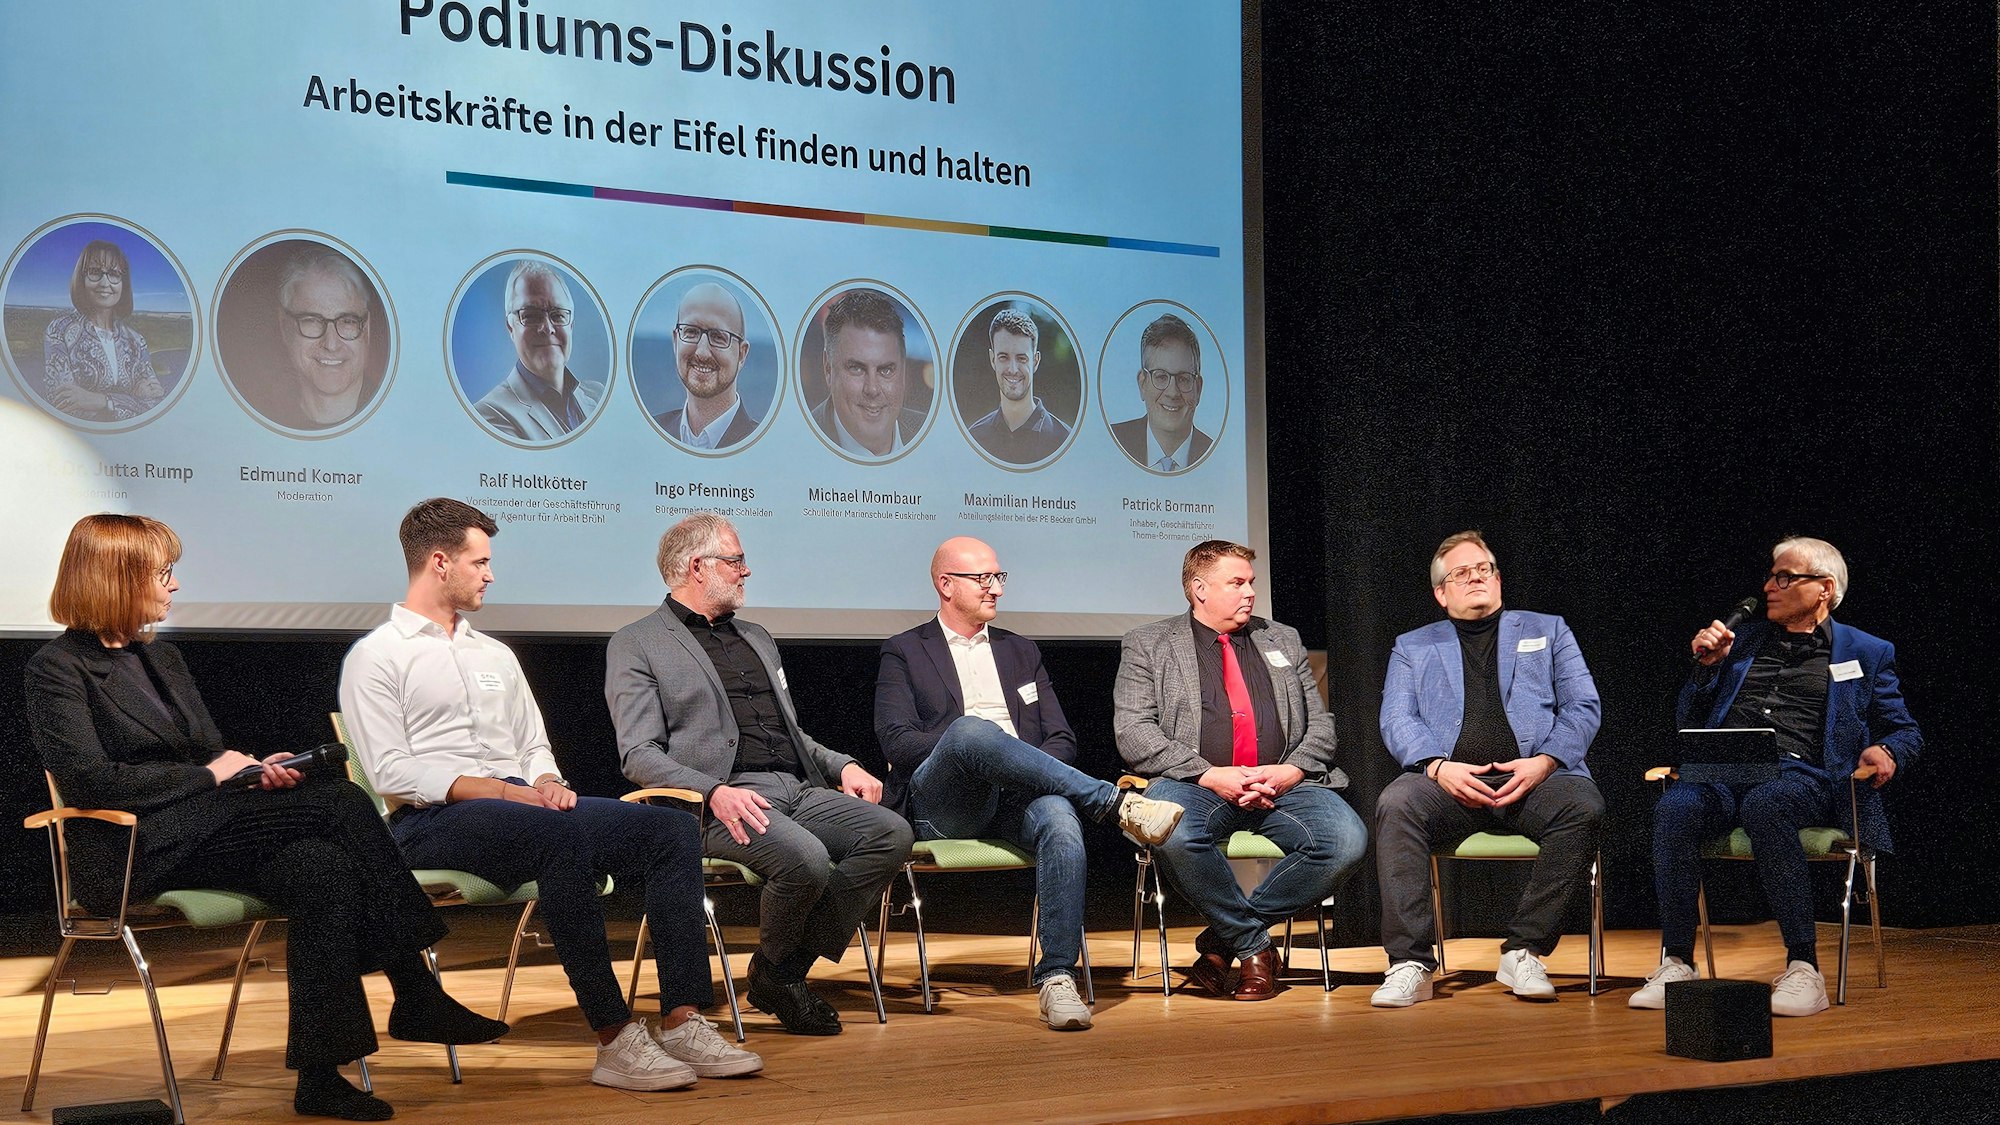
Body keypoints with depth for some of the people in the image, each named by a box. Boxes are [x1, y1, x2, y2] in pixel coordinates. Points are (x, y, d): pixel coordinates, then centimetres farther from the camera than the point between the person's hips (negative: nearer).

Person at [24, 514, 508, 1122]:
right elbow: (89, 779, -16)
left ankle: (320, 1076, -28)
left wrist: (256, 771, -2)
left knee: (318, 866, -26)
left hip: (202, 825, 8)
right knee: (338, 799, -24)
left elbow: (213, 757, 22)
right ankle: (416, 996, -21)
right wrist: (208, 775, -12)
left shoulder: (162, 658, 22)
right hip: (131, 853, -8)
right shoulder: (57, 668, -3)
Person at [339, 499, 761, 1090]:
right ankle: (614, 1039, -37)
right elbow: (393, 773, -8)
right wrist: (504, 790, -17)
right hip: (433, 821, -7)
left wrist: (547, 785, -2)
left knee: (672, 828, -16)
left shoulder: (496, 655, 27)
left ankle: (682, 1024, -25)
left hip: (526, 806, 7)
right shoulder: (375, 657, 4)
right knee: (561, 834, -39)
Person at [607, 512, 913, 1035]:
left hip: (798, 790, 7)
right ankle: (773, 971, -4)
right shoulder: (636, 646, 6)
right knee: (806, 858, -34)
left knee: (891, 833, -19)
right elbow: (640, 755, -5)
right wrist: (715, 791, -22)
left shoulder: (756, 638, 28)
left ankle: (793, 965, -10)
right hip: (724, 803, -7)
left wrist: (842, 765, 10)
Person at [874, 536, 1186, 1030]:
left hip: (1016, 799, 3)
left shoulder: (1021, 651, 27)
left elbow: (1062, 740, 18)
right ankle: (1117, 804, -38)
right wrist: (963, 743, -15)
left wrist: (1029, 770, -4)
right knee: (971, 730, -38)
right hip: (942, 801, -3)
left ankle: (1057, 978, -37)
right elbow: (896, 740, -1)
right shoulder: (904, 652, 15)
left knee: (1060, 819, -35)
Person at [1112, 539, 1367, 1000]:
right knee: (1174, 836, -39)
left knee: (1346, 839, -27)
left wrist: (1291, 772, -5)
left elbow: (1320, 723, 18)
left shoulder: (1282, 641, 23)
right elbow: (1133, 733, -2)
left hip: (1284, 785, 3)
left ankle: (1222, 938, -11)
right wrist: (1209, 775, -14)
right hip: (1196, 785, -3)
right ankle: (1253, 945, -13)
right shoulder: (1147, 645, 11)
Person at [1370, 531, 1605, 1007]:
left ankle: (1524, 951, -24)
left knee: (1583, 806, -33)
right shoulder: (1413, 647, 22)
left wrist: (1545, 761, -9)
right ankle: (1410, 963, -32)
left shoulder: (1547, 631, 22)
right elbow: (1397, 722, 8)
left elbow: (1583, 708, 11)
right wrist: (1438, 767, -13)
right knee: (1396, 803, -33)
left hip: (1533, 778, 0)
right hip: (1450, 783, 0)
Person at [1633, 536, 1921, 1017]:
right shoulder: (1743, 641, 28)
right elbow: (1688, 722, 26)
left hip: (1802, 774, -3)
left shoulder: (1867, 653, 20)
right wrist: (1707, 667, 10)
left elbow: (1906, 732, 17)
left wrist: (1887, 751, -6)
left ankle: (1803, 965, -37)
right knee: (1674, 808, -33)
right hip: (1723, 770, 3)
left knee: (1764, 805, -40)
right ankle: (1676, 963, -27)